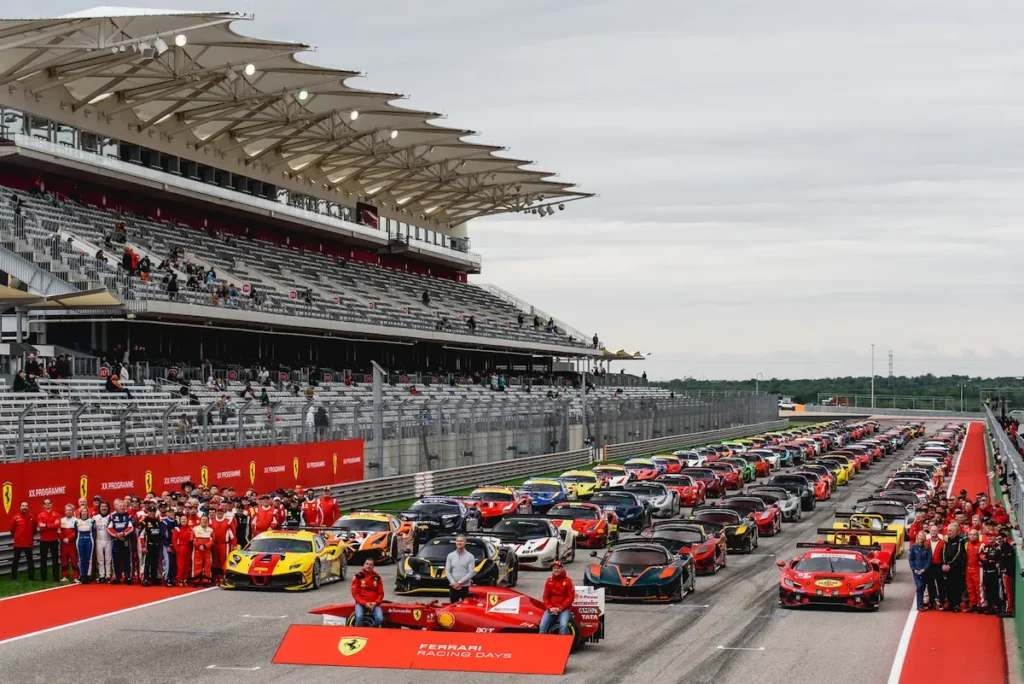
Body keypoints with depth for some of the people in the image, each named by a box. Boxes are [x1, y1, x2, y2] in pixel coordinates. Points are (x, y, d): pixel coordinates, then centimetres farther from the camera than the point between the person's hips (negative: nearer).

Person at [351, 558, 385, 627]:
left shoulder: (377, 577, 6)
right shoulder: (358, 576, -1)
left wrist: (375, 603, -11)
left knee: (380, 619, -23)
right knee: (359, 617, -33)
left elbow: (380, 593, 9)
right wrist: (365, 603, -15)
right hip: (361, 603, -2)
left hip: (374, 604, 2)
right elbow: (355, 593, -3)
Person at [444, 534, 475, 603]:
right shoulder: (450, 556, 8)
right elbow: (447, 572, 5)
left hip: (465, 587, -2)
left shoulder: (470, 556, -1)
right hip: (453, 587, 2)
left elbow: (471, 573, -7)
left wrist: (459, 582, -14)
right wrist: (454, 583, -9)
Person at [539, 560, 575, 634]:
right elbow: (546, 597, 10)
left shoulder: (567, 581, 0)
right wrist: (550, 608, -9)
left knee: (563, 625, -31)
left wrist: (560, 608, -13)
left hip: (564, 609, -3)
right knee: (543, 625, -20)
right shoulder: (549, 581, 9)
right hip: (551, 609, 3)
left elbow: (570, 597, -4)